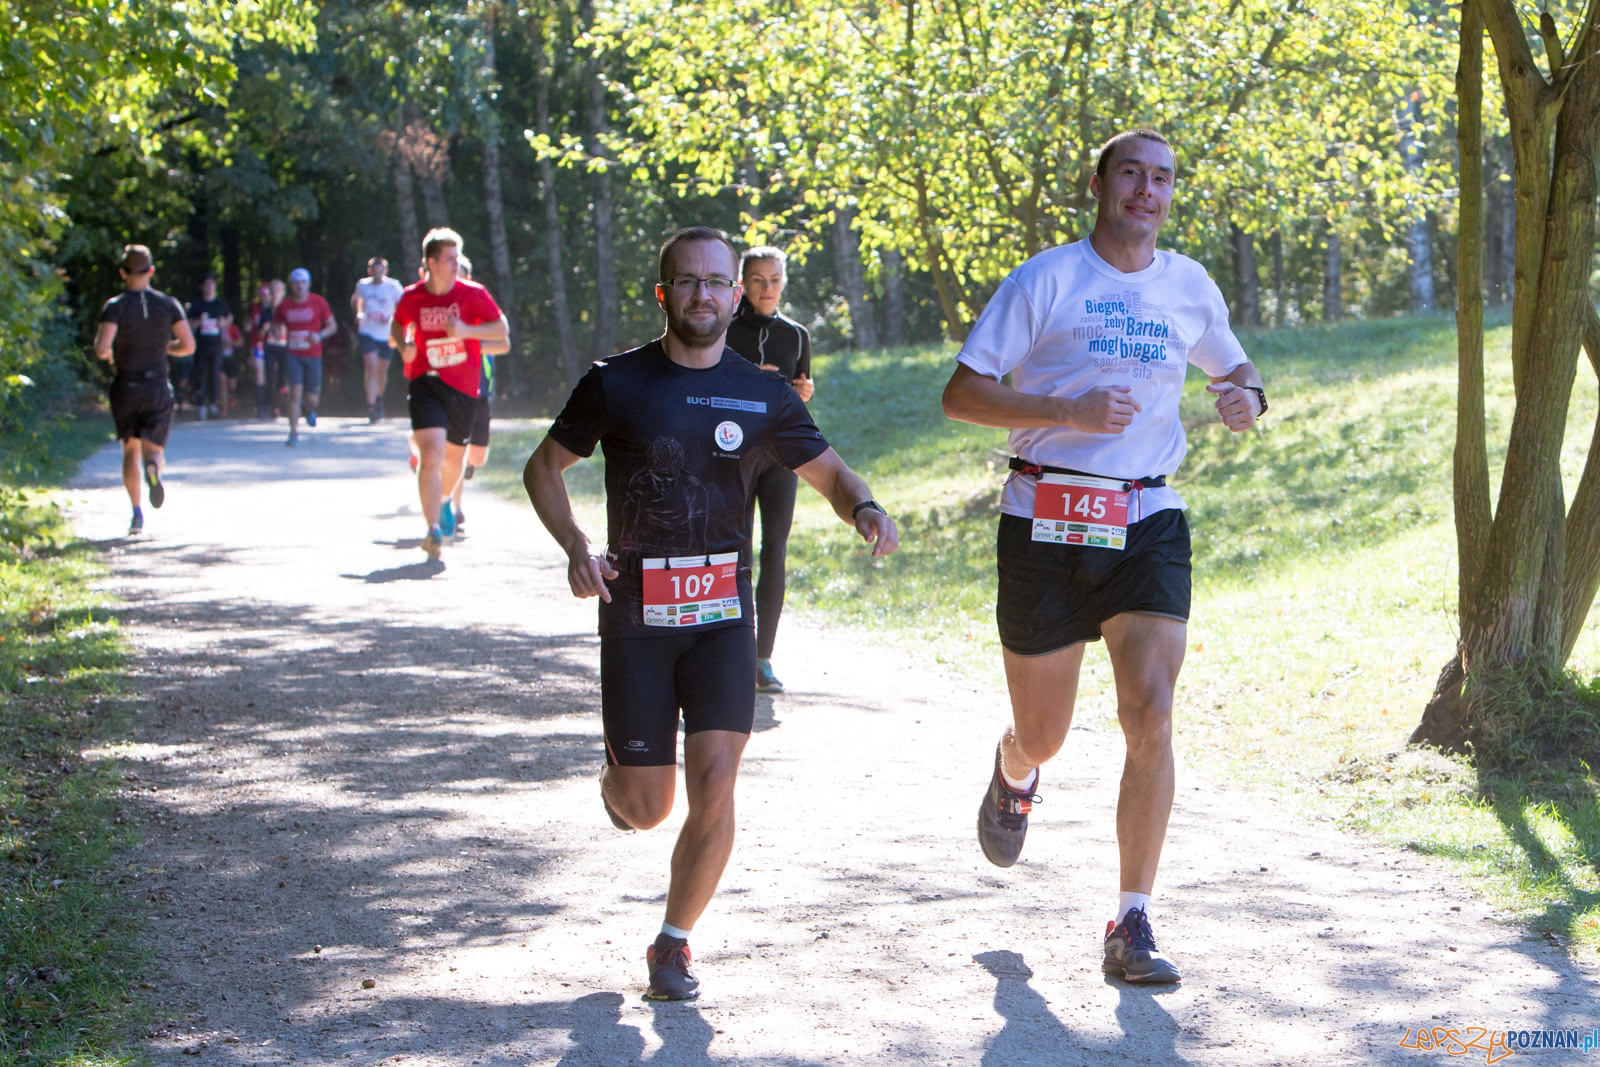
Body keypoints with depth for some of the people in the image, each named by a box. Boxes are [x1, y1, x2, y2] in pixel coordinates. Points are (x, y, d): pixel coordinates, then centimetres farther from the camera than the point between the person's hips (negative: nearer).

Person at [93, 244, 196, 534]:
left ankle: (137, 511, 1)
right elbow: (188, 345, -6)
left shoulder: (115, 306, -8)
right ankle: (153, 467, -34)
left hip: (125, 388, -1)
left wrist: (106, 353, 4)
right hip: (159, 388, 1)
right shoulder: (168, 304, -1)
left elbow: (102, 348, -20)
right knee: (154, 450, 5)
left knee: (131, 451, 14)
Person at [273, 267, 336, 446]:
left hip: (313, 356, 0)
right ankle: (294, 433, -9)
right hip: (292, 355, 0)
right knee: (295, 392, -15)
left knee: (311, 399, 4)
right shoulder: (284, 306, 1)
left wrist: (320, 335, -16)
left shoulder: (318, 302, -3)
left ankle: (310, 410, 43)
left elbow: (332, 326, 3)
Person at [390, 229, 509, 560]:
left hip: (463, 387, 2)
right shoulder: (411, 297, -3)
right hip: (425, 383, -2)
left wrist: (467, 330, -19)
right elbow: (397, 325, 17)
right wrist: (404, 345, -5)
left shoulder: (473, 293, -6)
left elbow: (502, 329, -3)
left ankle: (443, 502, 49)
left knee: (453, 459, 16)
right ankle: (433, 530, -19)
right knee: (432, 454, -20)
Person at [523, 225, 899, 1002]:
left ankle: (674, 944, 6)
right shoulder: (617, 384, -1)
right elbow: (544, 467, 8)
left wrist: (866, 511, -14)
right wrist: (575, 548, -9)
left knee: (715, 783, -13)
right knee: (647, 810, 2)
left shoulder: (763, 396, 3)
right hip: (634, 612, -1)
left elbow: (830, 473, 10)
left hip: (721, 612, 1)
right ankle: (617, 778, 42)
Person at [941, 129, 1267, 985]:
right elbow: (961, 394, -8)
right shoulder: (1046, 280, -5)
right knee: (1043, 735, 8)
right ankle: (1013, 775, 49)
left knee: (1150, 714, -15)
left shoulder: (1190, 287, 9)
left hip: (1148, 520, 2)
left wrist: (1246, 397, 2)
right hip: (1046, 521, -2)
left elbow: (1233, 367, 27)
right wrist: (1071, 412, -21)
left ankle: (1131, 928, -7)